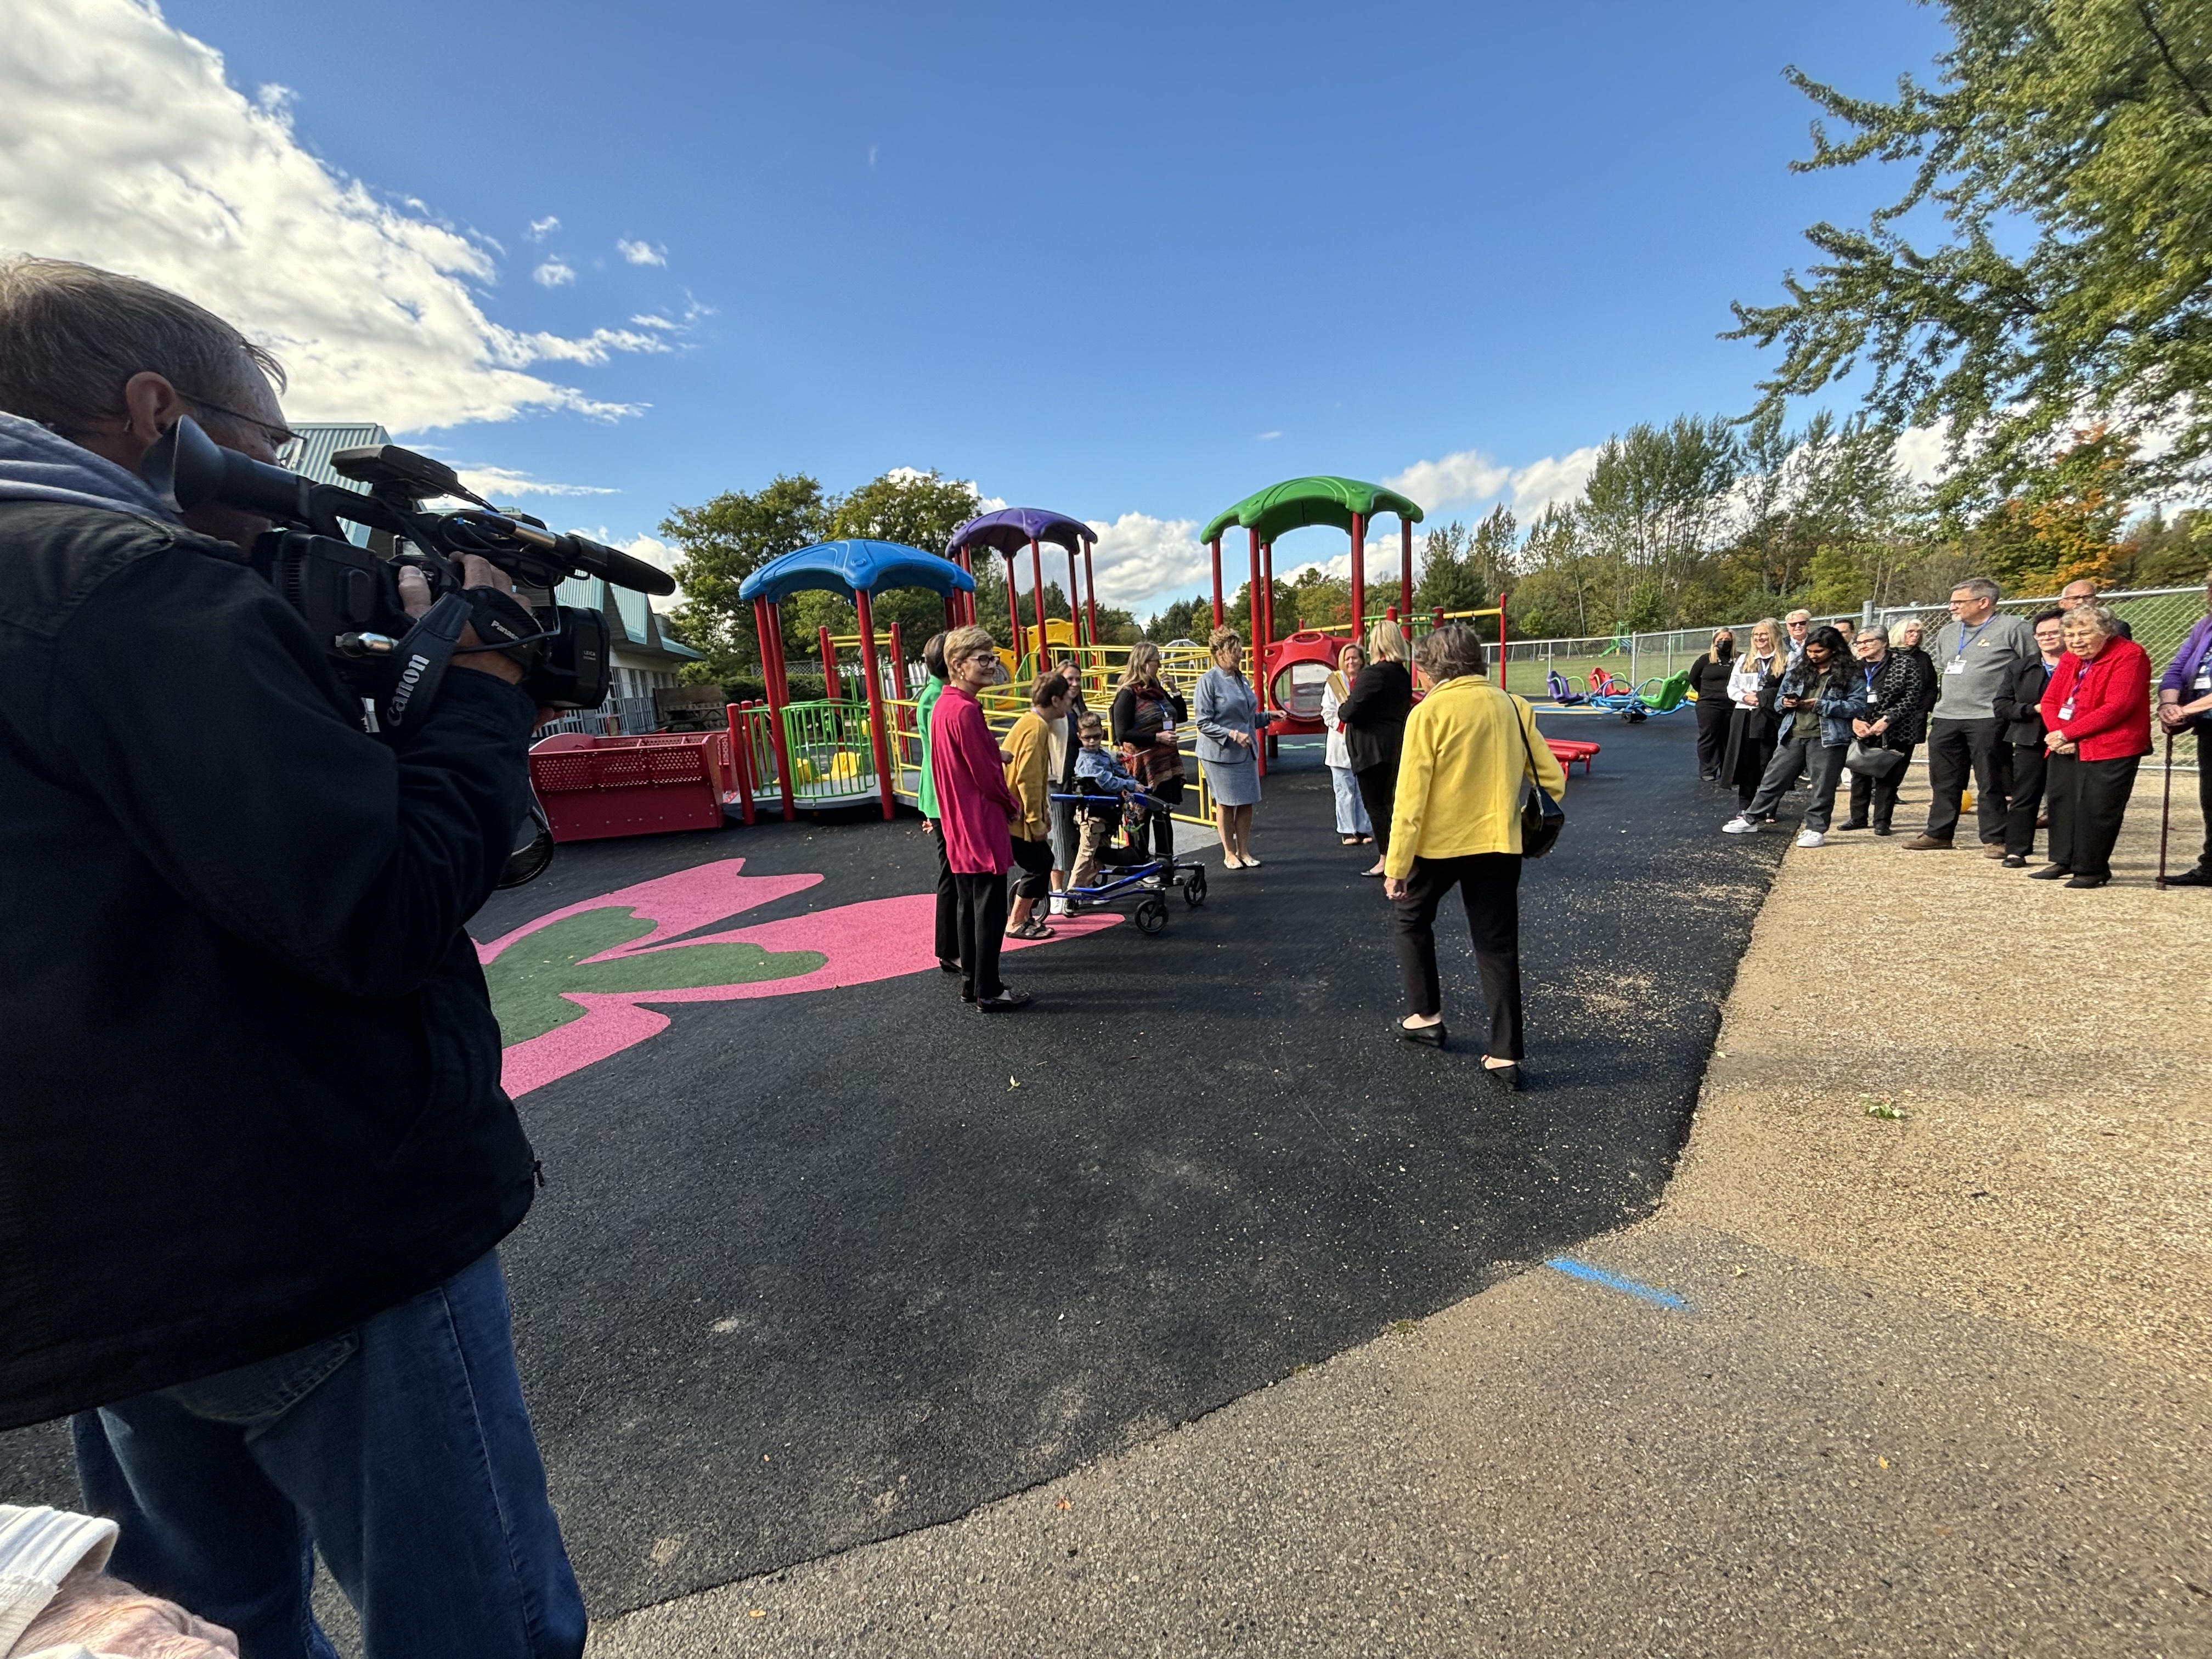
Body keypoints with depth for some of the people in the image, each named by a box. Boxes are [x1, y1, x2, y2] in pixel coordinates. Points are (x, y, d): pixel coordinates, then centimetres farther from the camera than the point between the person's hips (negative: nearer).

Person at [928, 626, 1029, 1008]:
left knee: (970, 905, 17)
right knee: (991, 910, 0)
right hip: (982, 825, -10)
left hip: (958, 825, 10)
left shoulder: (942, 706, 10)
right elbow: (986, 773, -18)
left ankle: (971, 983, 27)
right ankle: (988, 991, 10)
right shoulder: (966, 711, -20)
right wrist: (1013, 806, -2)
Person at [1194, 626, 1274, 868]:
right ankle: (1230, 854, 19)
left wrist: (1268, 717, 3)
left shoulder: (1242, 679, 10)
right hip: (1221, 753, -6)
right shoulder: (1208, 681, -11)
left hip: (1247, 751, 6)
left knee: (1247, 802, 8)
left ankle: (1244, 852, 22)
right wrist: (1233, 734, -22)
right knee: (1226, 803, 5)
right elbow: (1204, 723, -15)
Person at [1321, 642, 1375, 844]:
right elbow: (1328, 713, 0)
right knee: (1345, 790, 0)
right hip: (1341, 743, -1)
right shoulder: (1333, 683, 4)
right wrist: (1346, 727, -11)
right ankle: (1347, 832, 7)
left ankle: (1364, 829, 13)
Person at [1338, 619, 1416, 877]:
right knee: (1388, 802, 17)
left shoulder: (1372, 674, -17)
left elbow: (1352, 711, -23)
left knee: (1375, 804, 0)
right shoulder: (1404, 676, 10)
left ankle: (1385, 860, 3)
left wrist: (1342, 708, 1)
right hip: (1396, 746, 9)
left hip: (1372, 748, -9)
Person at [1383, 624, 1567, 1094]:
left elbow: (1410, 797, -15)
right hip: (1498, 843, 4)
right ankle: (1505, 1056, 13)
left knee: (1410, 917, 22)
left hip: (1438, 843, -4)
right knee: (1498, 947, 10)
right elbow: (1551, 778, 6)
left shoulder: (1429, 712, -11)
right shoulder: (1512, 707, 4)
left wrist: (1397, 866, -11)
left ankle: (1426, 1015, 27)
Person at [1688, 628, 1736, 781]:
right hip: (1709, 705, -2)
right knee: (1709, 738, 0)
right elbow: (1693, 678, 11)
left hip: (1732, 706, 2)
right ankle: (1708, 772, 5)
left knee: (1728, 739, 9)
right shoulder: (1706, 659, 1)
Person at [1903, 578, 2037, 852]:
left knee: (1990, 783, -1)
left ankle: (1995, 839, 6)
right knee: (1943, 782, 11)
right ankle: (1938, 834, 19)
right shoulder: (1947, 633, 17)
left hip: (1987, 719, -6)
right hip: (1946, 718, 6)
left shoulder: (2014, 628, -3)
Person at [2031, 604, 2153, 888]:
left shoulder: (2129, 656, -8)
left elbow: (2117, 707, -17)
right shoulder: (2069, 659, 13)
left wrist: (2068, 733, -18)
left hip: (2110, 749, -7)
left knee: (2096, 809, -6)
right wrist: (2057, 733, -10)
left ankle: (2092, 869, 3)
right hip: (2067, 747, 7)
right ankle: (2064, 861, 21)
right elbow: (2050, 700, 8)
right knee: (2062, 801, 11)